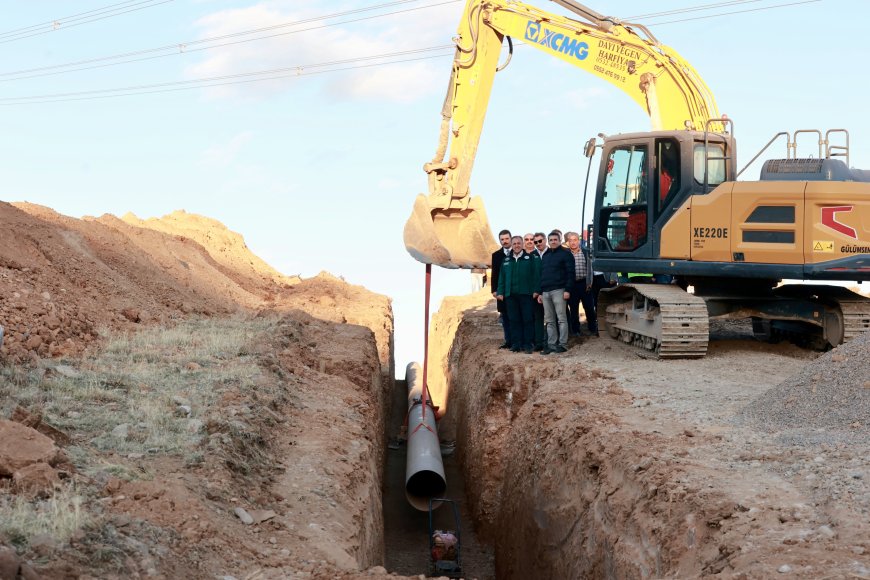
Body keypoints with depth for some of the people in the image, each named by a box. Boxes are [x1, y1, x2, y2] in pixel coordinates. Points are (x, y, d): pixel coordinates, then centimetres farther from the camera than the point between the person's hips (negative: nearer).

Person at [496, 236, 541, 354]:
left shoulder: (531, 258, 3)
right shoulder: (506, 261, 15)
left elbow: (536, 275, -1)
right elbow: (501, 278, 16)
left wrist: (536, 290, -8)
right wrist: (500, 292, 8)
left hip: (526, 294, -3)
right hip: (510, 295, 4)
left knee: (528, 319, -2)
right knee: (514, 320, 4)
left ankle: (528, 344, 2)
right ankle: (516, 344, 8)